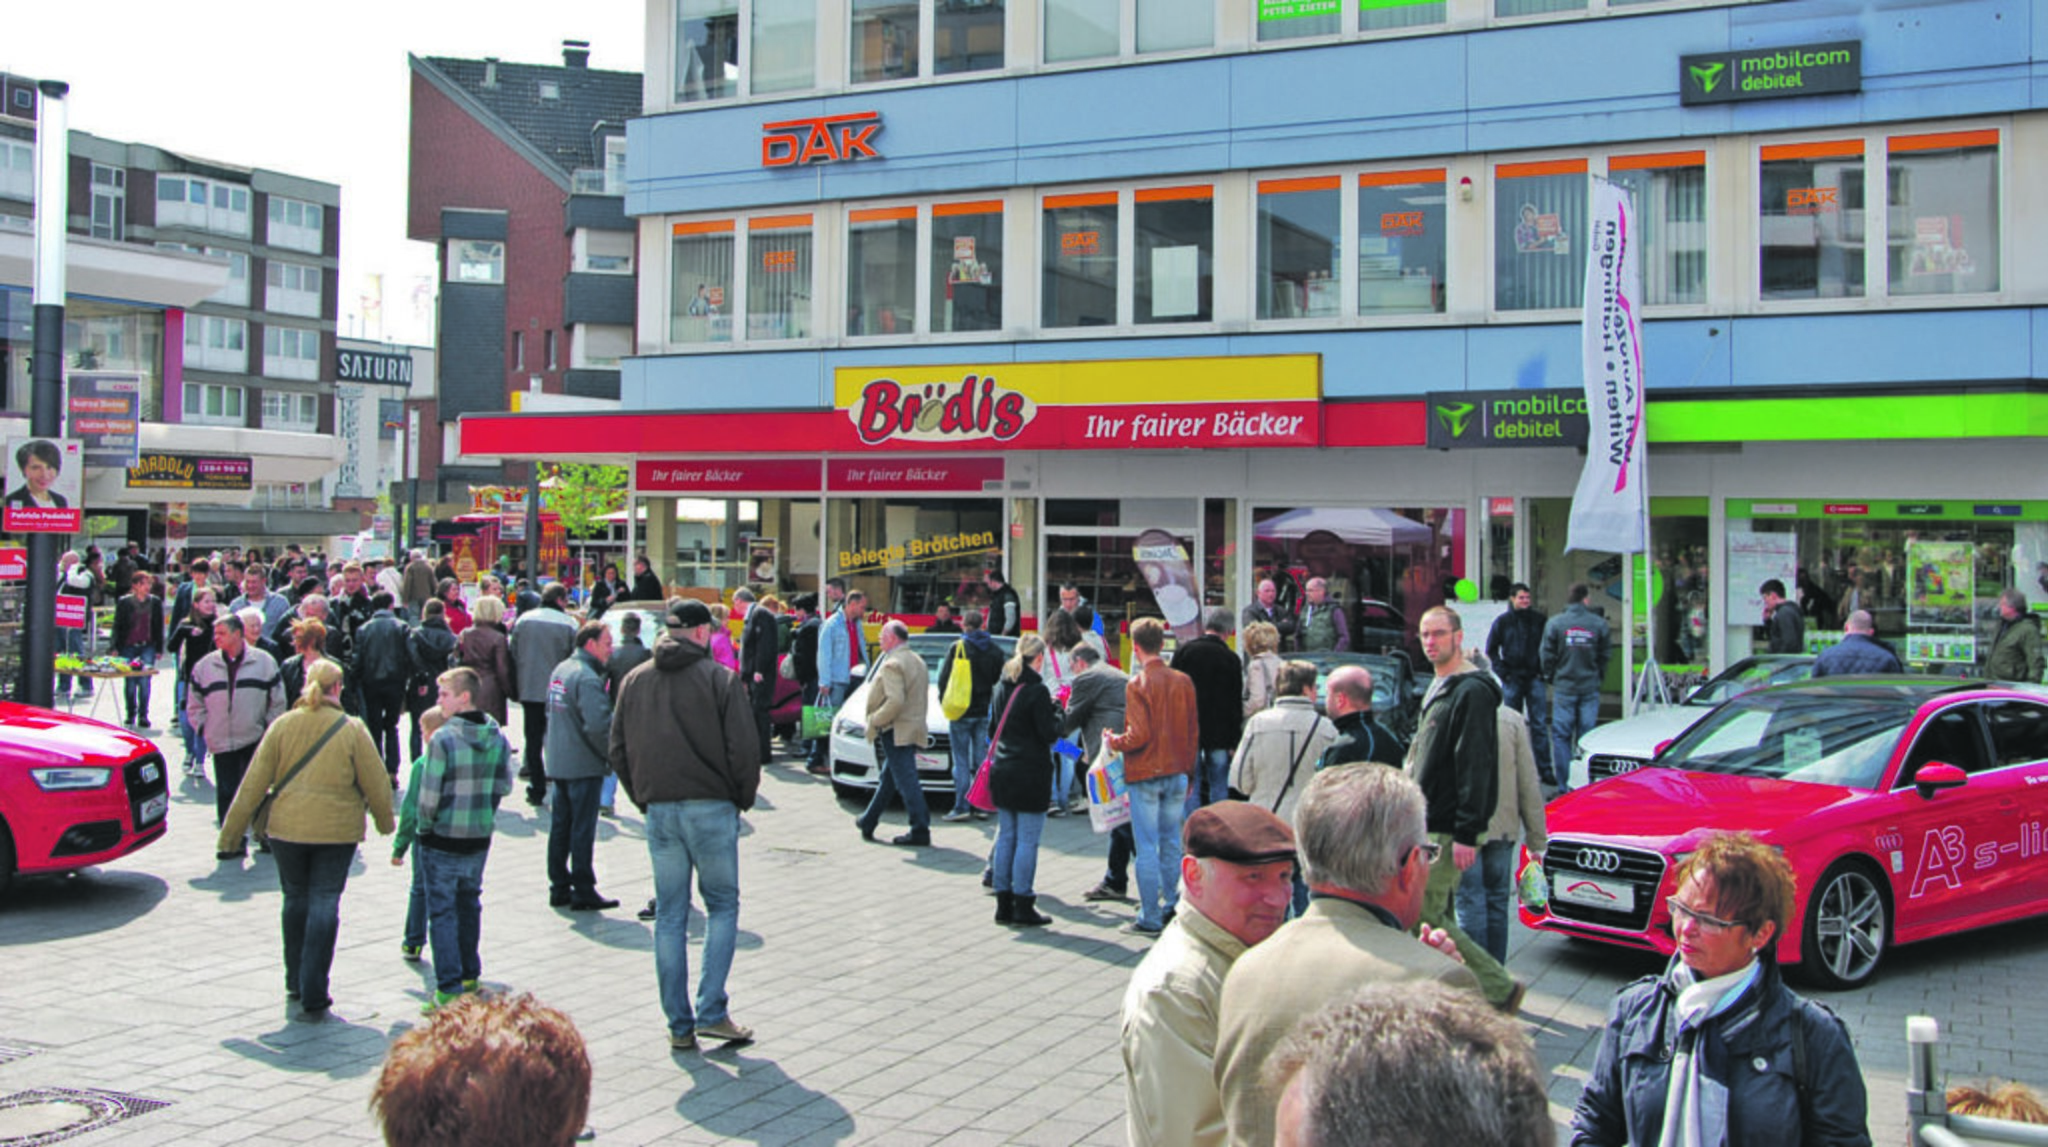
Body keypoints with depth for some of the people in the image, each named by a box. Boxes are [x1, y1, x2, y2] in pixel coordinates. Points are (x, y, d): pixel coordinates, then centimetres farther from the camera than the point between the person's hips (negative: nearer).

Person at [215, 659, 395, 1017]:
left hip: (287, 828, 2)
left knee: (296, 900, 18)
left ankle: (296, 983, 27)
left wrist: (230, 835, 5)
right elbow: (376, 783, -1)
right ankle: (313, 995, -2)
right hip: (337, 830, -2)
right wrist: (384, 822, 17)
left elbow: (253, 784, -1)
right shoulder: (352, 730, -6)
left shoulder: (283, 726, -1)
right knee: (324, 905, 2)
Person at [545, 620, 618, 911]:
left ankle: (559, 888, 19)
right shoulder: (587, 678, -19)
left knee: (560, 826, 13)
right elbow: (598, 724, -27)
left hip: (558, 763, 9)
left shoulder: (560, 671, 11)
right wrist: (611, 753, -13)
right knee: (583, 830, -2)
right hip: (584, 765, -9)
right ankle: (583, 892, 4)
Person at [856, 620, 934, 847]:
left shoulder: (892, 664, -16)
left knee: (906, 781, -8)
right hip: (913, 727, 10)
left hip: (896, 732, -10)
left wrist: (875, 720, -16)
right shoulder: (917, 661, 16)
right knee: (888, 777, 19)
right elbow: (923, 699, 19)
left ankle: (920, 831, -8)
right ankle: (869, 821, 31)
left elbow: (895, 701, -26)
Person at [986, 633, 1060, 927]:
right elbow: (1050, 734, -15)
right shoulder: (1037, 690, -14)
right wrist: (1056, 711, 3)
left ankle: (1004, 904, 15)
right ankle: (1023, 907, 1)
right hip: (1031, 773, -7)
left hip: (1002, 771, 7)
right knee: (1027, 840, -2)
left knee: (1006, 837, 11)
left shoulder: (1001, 688, 9)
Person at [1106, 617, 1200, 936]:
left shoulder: (1138, 684, -13)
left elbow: (1139, 735, -18)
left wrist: (1113, 742, 0)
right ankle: (1173, 907, 20)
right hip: (1177, 774, 5)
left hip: (1145, 775, -5)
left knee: (1146, 847, 0)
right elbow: (1193, 732, 8)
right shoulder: (1183, 681, 4)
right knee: (1172, 844, 15)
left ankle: (1150, 918, 3)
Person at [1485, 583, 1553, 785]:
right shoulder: (1503, 621, 3)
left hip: (1534, 678, 0)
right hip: (1512, 679, 0)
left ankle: (1545, 769, -1)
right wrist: (1501, 670, -1)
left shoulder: (1539, 620, 5)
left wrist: (1543, 670, 0)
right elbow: (1491, 649, 9)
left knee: (1540, 724, -3)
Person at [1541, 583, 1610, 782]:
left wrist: (1550, 677, 14)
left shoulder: (1554, 623, -5)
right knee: (1587, 735, 6)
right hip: (1590, 687, 1)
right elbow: (1603, 656, 6)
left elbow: (1548, 655, -1)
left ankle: (1563, 782, 2)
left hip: (1564, 686, -1)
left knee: (1561, 735, 3)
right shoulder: (1599, 623, -2)